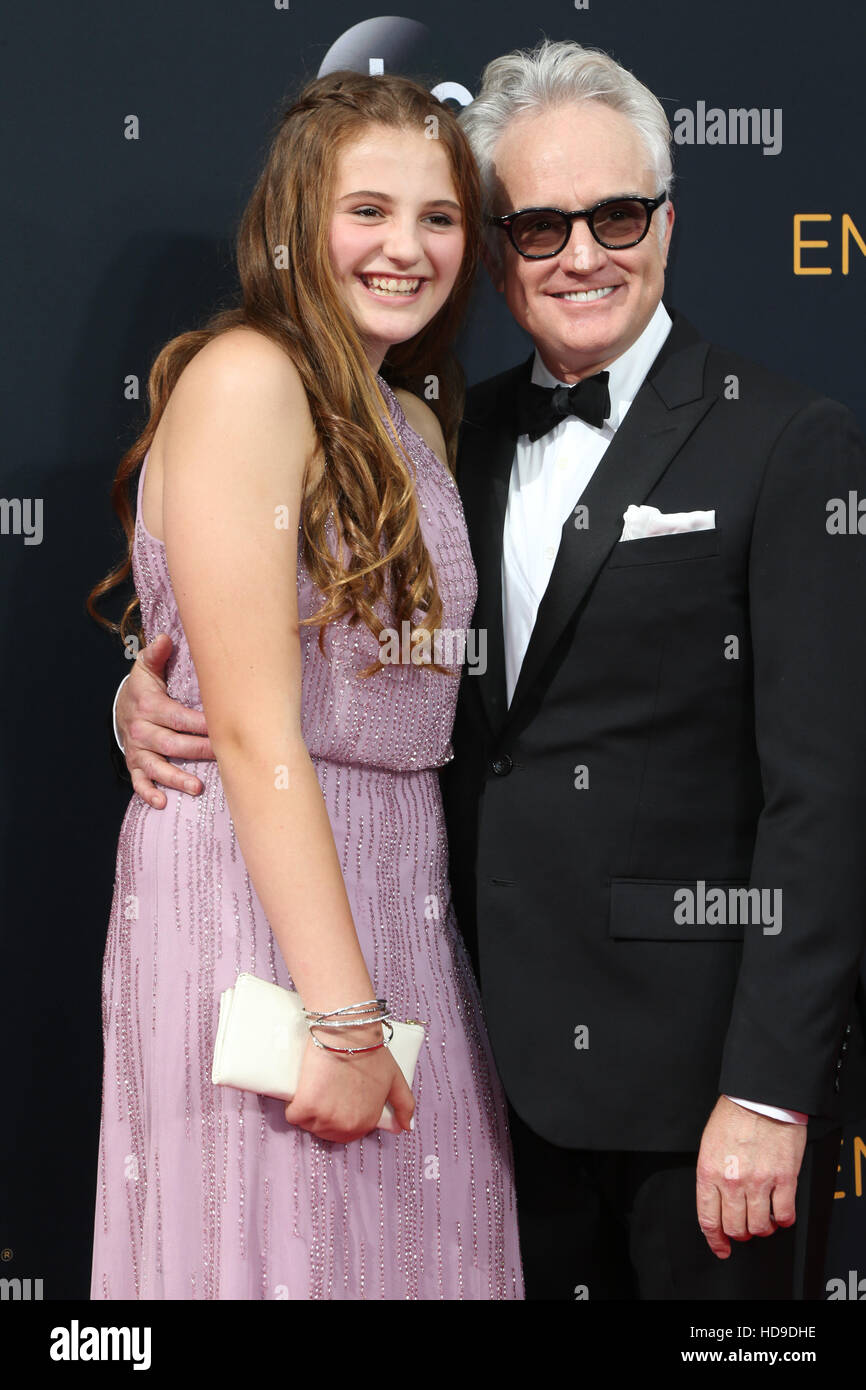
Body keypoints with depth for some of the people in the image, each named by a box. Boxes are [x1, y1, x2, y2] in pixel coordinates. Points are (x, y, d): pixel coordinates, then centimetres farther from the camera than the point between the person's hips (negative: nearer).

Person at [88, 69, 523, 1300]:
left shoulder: (416, 424, 14)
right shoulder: (247, 379, -12)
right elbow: (253, 726, -17)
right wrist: (340, 1012, -19)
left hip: (400, 905, 8)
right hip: (257, 899, -8)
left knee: (409, 1241, 13)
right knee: (285, 1246, 2)